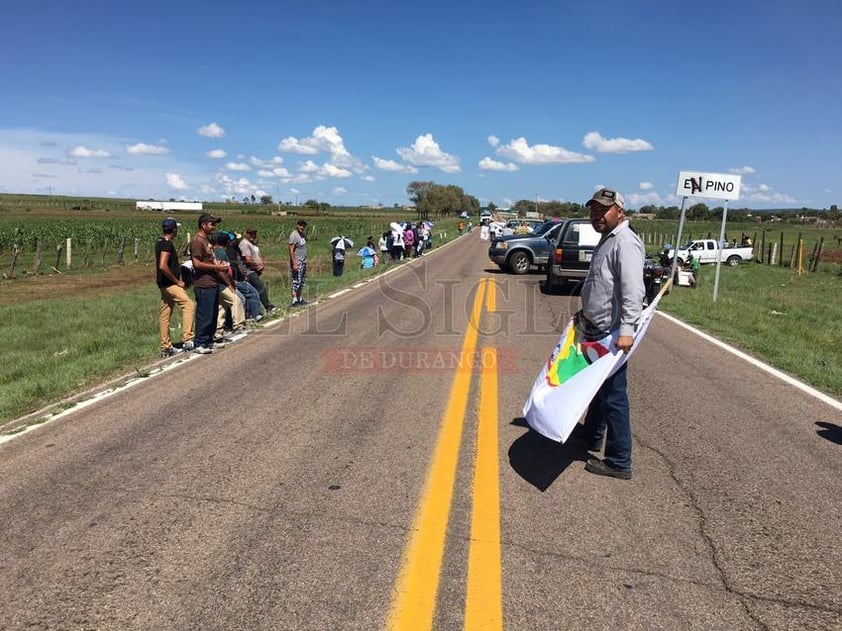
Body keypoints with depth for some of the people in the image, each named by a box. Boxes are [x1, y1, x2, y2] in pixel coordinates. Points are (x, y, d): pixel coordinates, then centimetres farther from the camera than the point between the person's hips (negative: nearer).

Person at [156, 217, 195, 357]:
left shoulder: (160, 242, 16)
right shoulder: (167, 244, -15)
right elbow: (163, 266, -26)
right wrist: (177, 281, -17)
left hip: (165, 284, 10)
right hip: (169, 284, -10)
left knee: (165, 315, 10)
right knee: (189, 305, -14)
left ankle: (166, 347, 15)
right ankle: (187, 340, -17)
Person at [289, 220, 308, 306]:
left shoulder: (303, 235, 12)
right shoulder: (294, 235, -15)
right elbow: (291, 250, -19)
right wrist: (294, 263, -24)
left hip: (303, 262, 9)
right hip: (296, 262, -9)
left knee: (302, 282, 13)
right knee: (296, 282, -8)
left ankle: (300, 299, 21)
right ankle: (294, 301, -6)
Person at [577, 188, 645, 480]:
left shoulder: (625, 243, -17)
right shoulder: (607, 239, 16)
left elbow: (632, 291, -27)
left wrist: (626, 330, -33)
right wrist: (586, 312, 30)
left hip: (612, 334, -10)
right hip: (597, 330, 11)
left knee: (613, 396, -4)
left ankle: (619, 462, 6)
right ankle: (592, 437, 40)